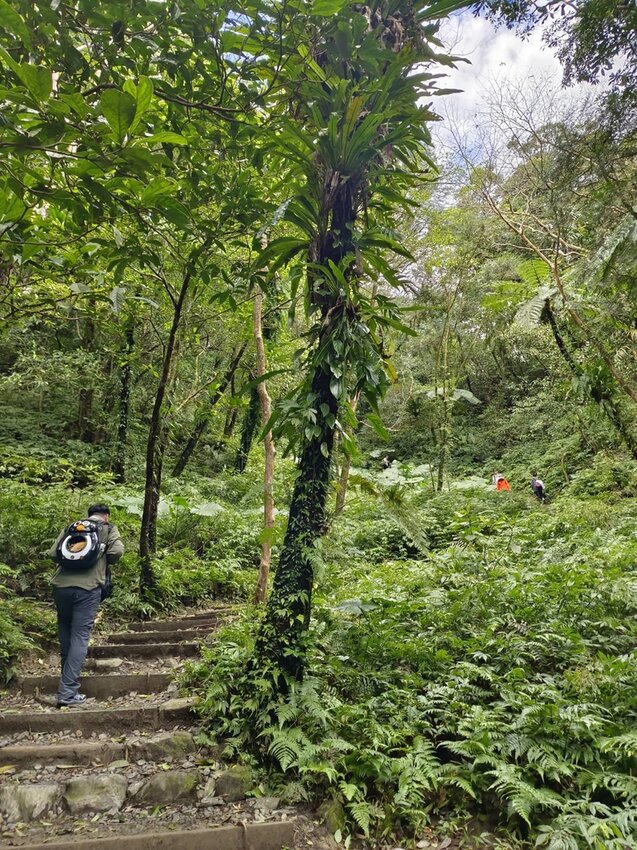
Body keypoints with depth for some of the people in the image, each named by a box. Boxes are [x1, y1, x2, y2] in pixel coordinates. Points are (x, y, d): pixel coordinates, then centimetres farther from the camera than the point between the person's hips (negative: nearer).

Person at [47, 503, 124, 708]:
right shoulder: (109, 529, 10)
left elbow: (52, 553, 14)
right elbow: (116, 552, -5)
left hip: (61, 584, 4)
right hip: (88, 587, -4)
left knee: (65, 631, 22)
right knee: (80, 637, 0)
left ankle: (68, 676, 39)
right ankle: (68, 692, -4)